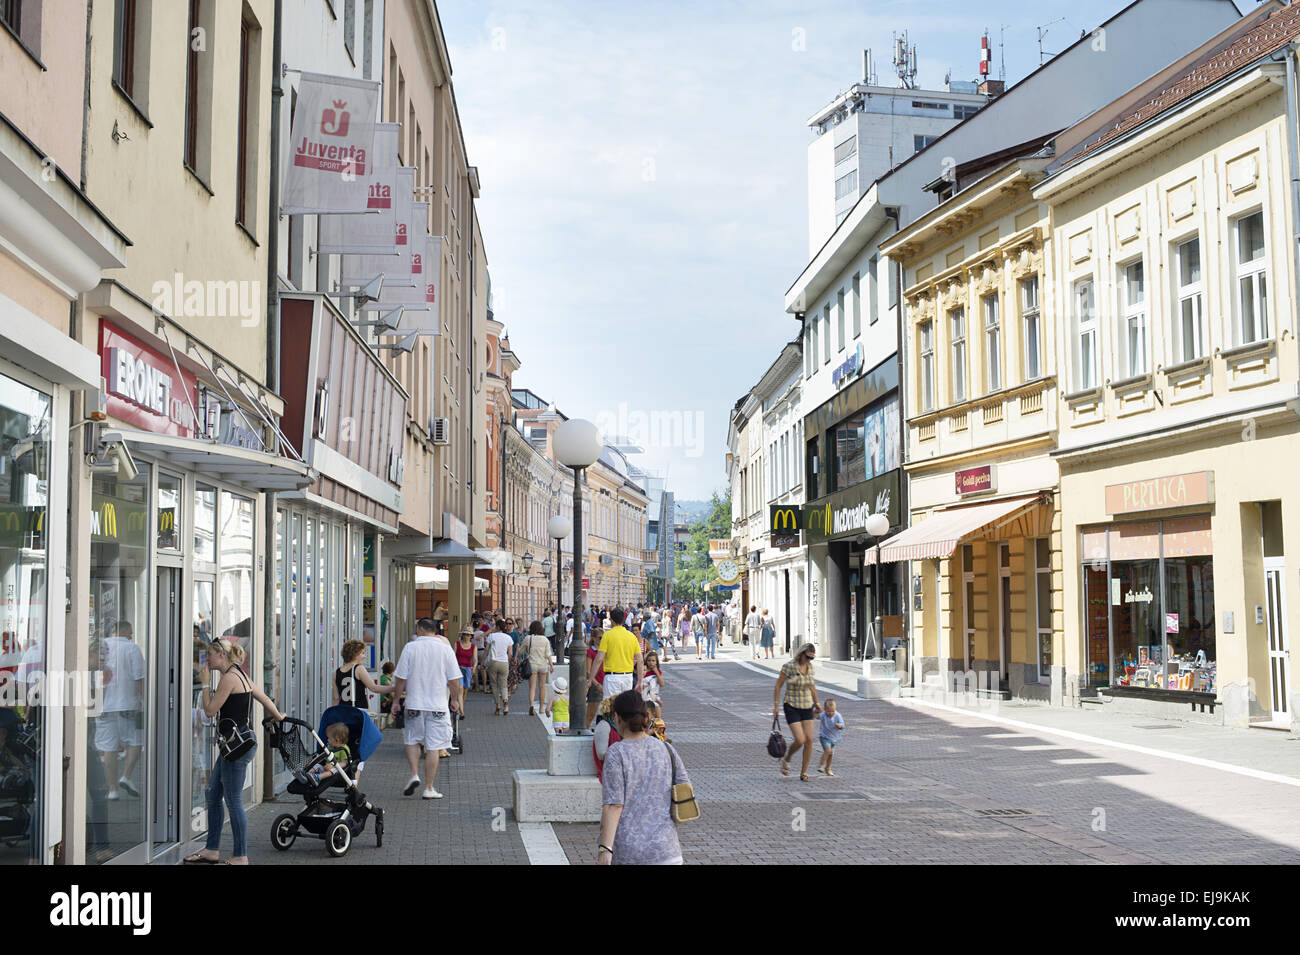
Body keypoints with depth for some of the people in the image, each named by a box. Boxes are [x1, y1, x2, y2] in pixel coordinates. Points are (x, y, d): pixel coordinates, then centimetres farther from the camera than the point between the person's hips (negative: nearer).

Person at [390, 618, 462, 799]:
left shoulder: (410, 648, -4)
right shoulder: (445, 648, -2)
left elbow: (401, 679, -2)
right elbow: (454, 680, 1)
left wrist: (396, 700, 9)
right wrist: (454, 699, 15)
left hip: (414, 704, 0)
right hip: (438, 705, 0)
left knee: (412, 741, 19)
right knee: (433, 747, 3)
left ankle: (414, 775, 2)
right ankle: (429, 788, 5)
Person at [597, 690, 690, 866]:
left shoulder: (616, 754, -10)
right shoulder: (667, 750, 2)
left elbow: (613, 805, -16)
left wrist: (605, 850, -18)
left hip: (624, 851, -2)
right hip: (664, 849, 3)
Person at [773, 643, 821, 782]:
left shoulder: (810, 667, 3)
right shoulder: (789, 667, -15)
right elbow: (778, 686, -7)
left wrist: (817, 703, 21)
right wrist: (776, 705, -7)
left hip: (807, 707, 6)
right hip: (792, 707, -6)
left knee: (809, 740, -2)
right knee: (800, 740, -13)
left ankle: (804, 773, 9)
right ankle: (786, 761, 17)